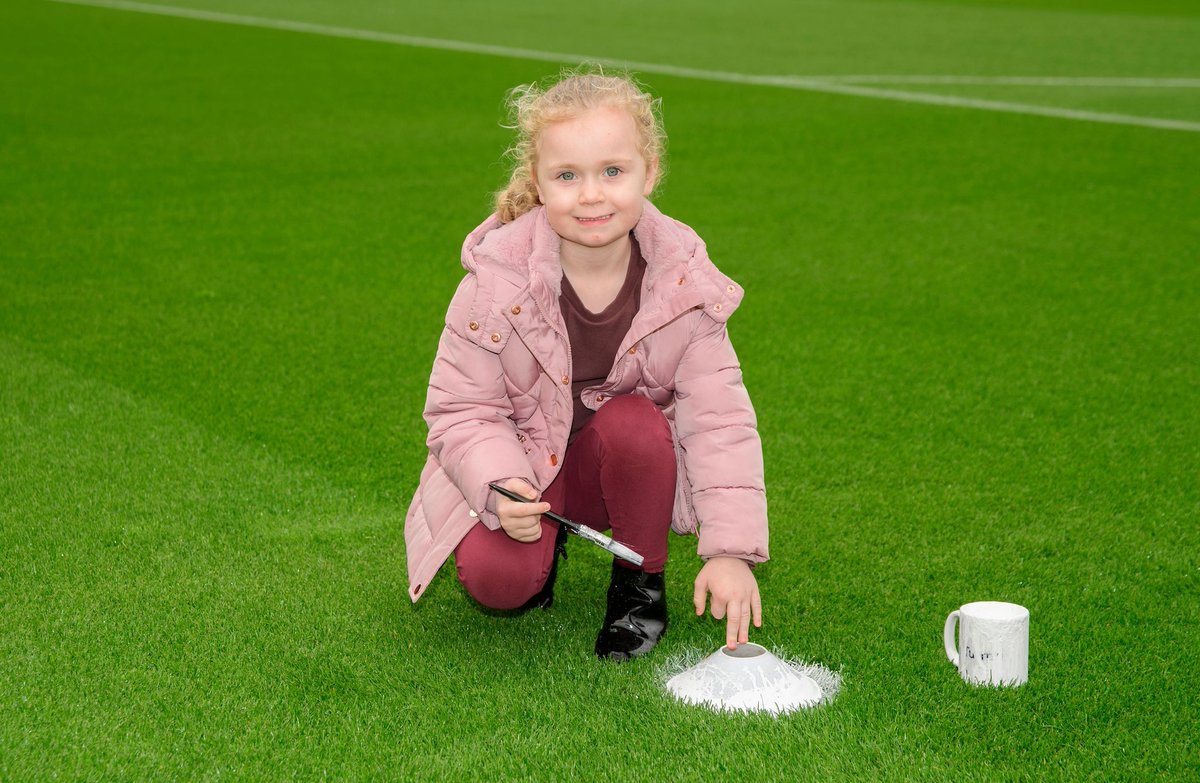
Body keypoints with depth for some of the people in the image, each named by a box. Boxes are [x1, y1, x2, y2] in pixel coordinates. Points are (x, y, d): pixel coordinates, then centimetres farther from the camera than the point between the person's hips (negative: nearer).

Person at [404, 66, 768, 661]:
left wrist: (731, 550, -27)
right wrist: (500, 487, -36)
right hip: (516, 465, -1)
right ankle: (544, 543, 12)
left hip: (625, 463, 2)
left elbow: (719, 421, -19)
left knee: (634, 424, -32)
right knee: (496, 577, -27)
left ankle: (640, 585, -6)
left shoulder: (685, 283, -19)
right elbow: (460, 411, -15)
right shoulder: (496, 282, -22)